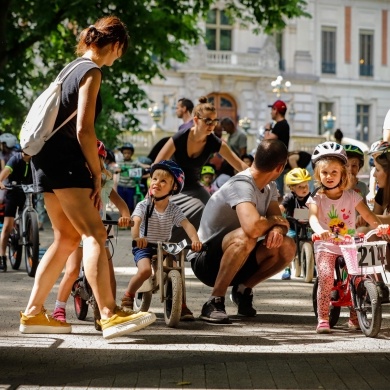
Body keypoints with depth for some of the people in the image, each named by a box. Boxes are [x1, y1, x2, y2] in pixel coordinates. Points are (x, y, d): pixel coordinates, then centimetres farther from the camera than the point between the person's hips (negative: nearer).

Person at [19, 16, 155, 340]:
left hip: (47, 159, 10)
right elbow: (83, 131, -16)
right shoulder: (91, 72, -8)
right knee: (95, 233, -16)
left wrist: (90, 171, 21)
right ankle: (110, 314, -26)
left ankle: (33, 313, 15)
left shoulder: (73, 68, 20)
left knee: (68, 237, 14)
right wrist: (97, 174, -10)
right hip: (64, 159, -10)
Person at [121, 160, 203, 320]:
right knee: (145, 270, -29)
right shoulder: (144, 205, -11)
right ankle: (128, 296, -4)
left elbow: (187, 224, -17)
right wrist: (136, 237, -51)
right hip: (144, 247, -3)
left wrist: (195, 239, -39)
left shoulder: (173, 209, -3)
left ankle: (182, 306, 2)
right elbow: (135, 222, -28)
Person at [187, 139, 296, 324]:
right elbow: (252, 227, -43)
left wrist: (277, 230, -23)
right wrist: (274, 220, -21)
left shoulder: (269, 187, 5)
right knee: (245, 237, -38)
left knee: (287, 247, -13)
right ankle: (215, 302, -25)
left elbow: (280, 223, 2)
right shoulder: (242, 185, -26)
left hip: (235, 261, 8)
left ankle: (244, 289, 7)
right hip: (204, 260, -8)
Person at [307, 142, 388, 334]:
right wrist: (319, 230, -43)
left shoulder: (351, 196, 3)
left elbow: (367, 214, -5)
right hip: (326, 247, -2)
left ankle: (354, 318, 8)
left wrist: (379, 226, -26)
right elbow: (313, 217, -21)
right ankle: (323, 319, -15)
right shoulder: (316, 198, -3)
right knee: (326, 276, -24)